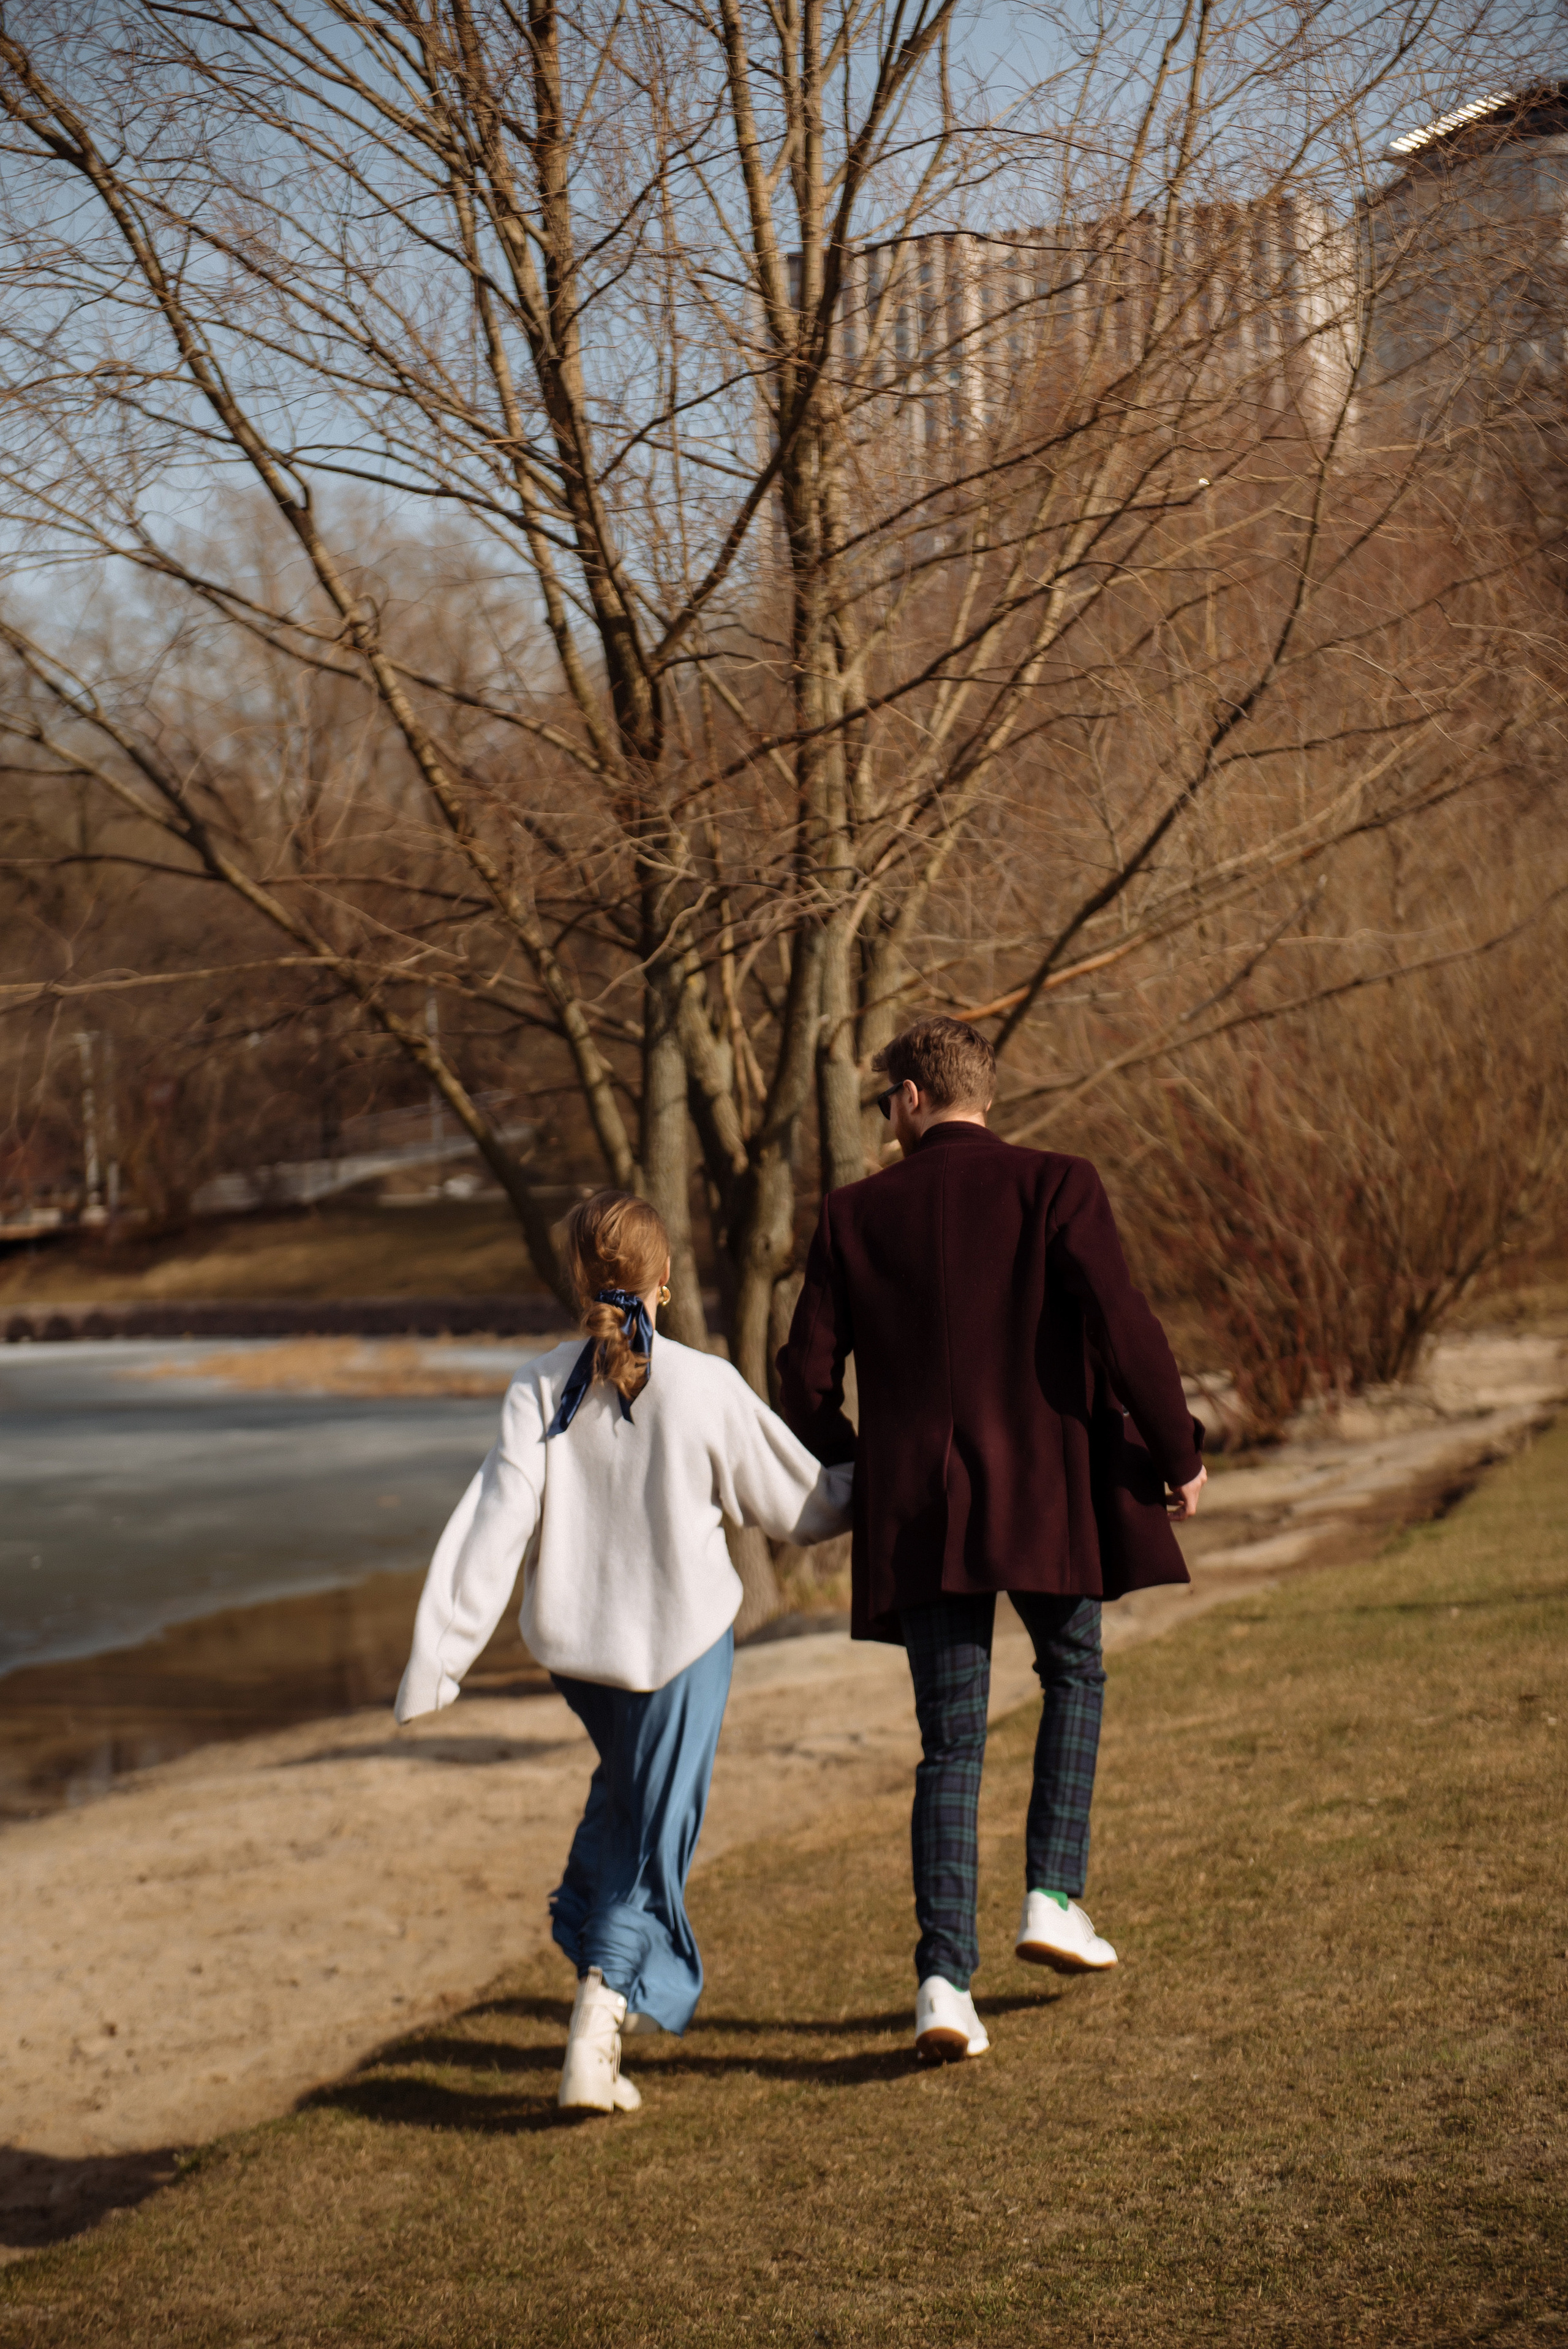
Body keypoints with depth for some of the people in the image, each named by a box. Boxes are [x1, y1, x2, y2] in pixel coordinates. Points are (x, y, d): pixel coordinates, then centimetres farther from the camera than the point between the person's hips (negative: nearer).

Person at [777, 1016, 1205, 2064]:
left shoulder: (857, 1215, 4)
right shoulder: (1056, 1187, -3)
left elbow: (808, 1378, 4)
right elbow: (1122, 1327, -13)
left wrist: (851, 1472, 22)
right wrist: (1177, 1451, -1)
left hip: (920, 1509, 2)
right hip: (1050, 1499, -1)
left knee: (950, 1747, 7)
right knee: (1075, 1674, 25)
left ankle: (945, 1981, -3)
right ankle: (1054, 1895, 15)